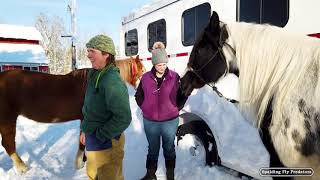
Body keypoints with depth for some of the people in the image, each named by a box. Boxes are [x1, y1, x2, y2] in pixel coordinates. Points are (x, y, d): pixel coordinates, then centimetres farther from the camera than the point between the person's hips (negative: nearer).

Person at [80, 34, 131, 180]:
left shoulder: (112, 81, -27)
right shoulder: (94, 75, 4)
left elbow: (123, 118, -30)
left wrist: (99, 136, -21)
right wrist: (85, 130, 15)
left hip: (106, 143, -9)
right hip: (93, 139, 9)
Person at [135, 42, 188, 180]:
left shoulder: (174, 77, -9)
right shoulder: (146, 78, -6)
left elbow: (182, 96, 3)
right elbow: (138, 96, 8)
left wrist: (176, 109, -4)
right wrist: (145, 109, 0)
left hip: (170, 122, -1)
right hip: (150, 122, 1)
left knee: (169, 148, 19)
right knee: (153, 149, 19)